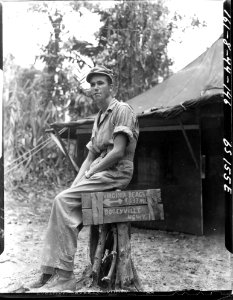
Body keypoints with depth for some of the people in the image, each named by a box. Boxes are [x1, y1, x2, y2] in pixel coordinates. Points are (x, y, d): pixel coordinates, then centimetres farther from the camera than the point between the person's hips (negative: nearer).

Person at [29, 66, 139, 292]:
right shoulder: (98, 118, 23)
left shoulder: (121, 110, -6)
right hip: (99, 173, 8)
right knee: (62, 202, -11)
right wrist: (77, 181, 2)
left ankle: (65, 275, -18)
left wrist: (90, 173, -13)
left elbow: (118, 152, -16)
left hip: (116, 172, -8)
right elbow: (90, 157, 18)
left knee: (64, 200, -22)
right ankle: (50, 271, -11)